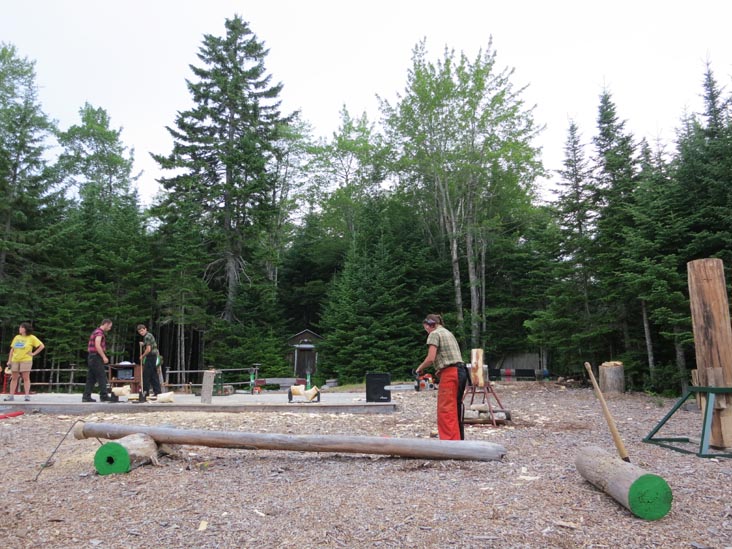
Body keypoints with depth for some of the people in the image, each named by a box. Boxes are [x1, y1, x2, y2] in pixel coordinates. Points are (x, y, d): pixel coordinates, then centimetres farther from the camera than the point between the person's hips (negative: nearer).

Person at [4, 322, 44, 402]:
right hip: (15, 360, 5)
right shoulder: (17, 337, 13)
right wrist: (9, 360, 7)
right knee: (14, 378, 6)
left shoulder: (31, 338, 0)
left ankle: (27, 395, -2)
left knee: (26, 378, -4)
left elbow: (42, 346, -2)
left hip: (26, 360, -5)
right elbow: (12, 349, 14)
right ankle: (11, 395, 10)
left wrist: (33, 353, -6)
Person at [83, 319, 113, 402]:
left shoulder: (96, 332, 20)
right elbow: (97, 346, -22)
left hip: (91, 357, 10)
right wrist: (104, 357, -19)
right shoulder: (99, 332, -12)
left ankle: (86, 397, 11)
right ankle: (104, 396, -5)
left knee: (91, 378, 10)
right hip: (96, 357, -10)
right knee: (102, 377, -6)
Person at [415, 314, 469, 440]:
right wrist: (441, 369, 16)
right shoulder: (447, 332, 22)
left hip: (450, 374, -9)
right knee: (456, 408, 15)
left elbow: (430, 358, -12)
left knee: (446, 410, -7)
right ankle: (459, 440, 21)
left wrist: (420, 368, 4)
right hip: (460, 371, 9)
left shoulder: (434, 334, -4)